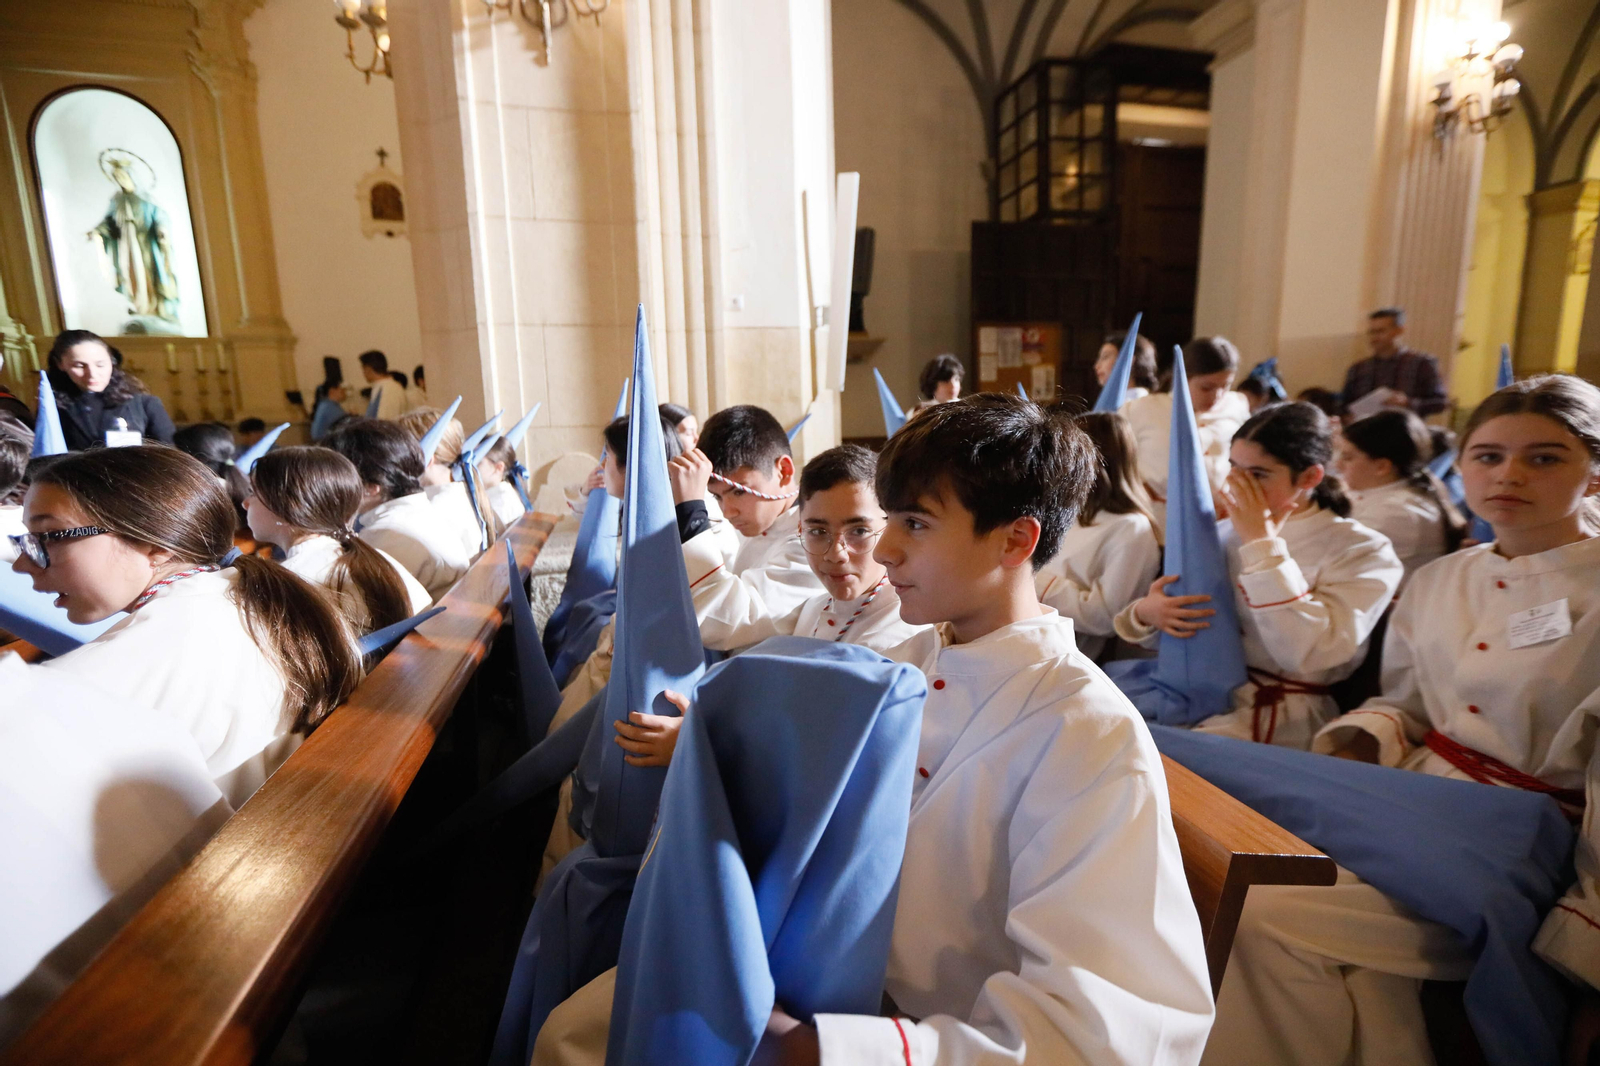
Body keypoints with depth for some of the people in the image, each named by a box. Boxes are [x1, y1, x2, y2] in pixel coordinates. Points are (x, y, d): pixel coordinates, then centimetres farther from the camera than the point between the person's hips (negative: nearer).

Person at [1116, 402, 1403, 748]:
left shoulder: (1363, 551, -5)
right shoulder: (1228, 532, 9)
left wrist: (1261, 544, -18)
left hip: (1276, 713, -5)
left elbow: (1307, 656, -21)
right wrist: (1145, 614, -14)